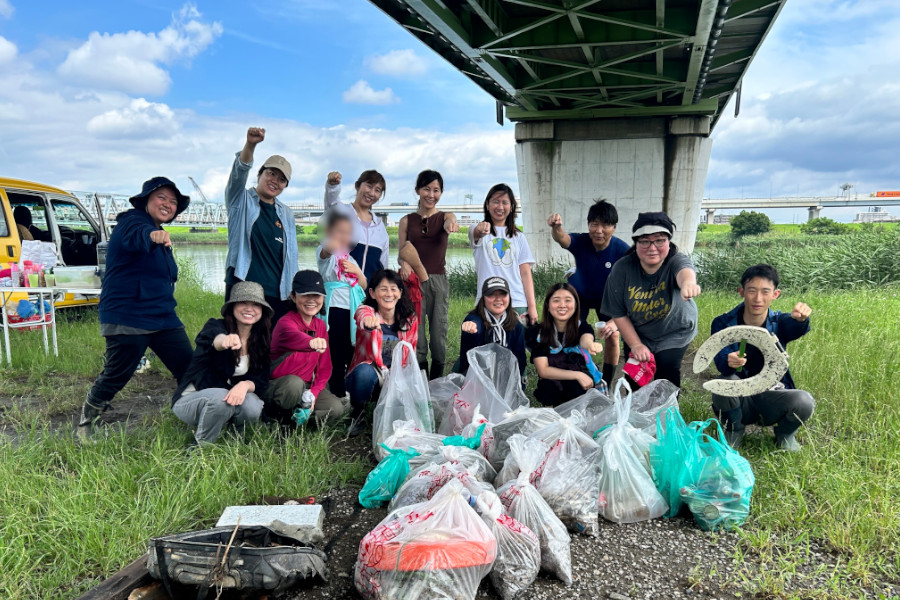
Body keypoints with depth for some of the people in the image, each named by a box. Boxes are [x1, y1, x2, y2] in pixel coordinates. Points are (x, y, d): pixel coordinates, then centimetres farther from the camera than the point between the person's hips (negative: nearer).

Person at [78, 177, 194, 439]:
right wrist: (153, 236, -57)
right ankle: (85, 423, 26)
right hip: (127, 319, -8)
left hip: (164, 318, 8)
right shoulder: (131, 222, -10)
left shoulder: (161, 236, 16)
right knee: (115, 378, 2)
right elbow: (136, 235, -37)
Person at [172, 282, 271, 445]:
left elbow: (261, 381, -7)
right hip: (190, 399, -3)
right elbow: (215, 338, -41)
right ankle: (199, 445, -10)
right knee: (221, 397, -36)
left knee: (253, 406, -29)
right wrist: (224, 340, -67)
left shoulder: (262, 340, -1)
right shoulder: (215, 326, -15)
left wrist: (245, 385, -32)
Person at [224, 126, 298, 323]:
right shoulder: (241, 201, 6)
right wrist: (250, 145, -32)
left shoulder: (286, 214, 16)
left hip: (278, 296, 4)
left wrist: (293, 293, 15)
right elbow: (239, 172, -14)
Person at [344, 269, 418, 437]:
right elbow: (363, 317, -40)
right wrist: (369, 322, -66)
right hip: (367, 375, -3)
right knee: (365, 371, -38)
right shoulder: (366, 311, -13)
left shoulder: (410, 319, -2)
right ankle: (357, 415, -8)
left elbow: (410, 354, 5)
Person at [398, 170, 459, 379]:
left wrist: (451, 225, -44)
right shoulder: (406, 221, 7)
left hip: (439, 281, 0)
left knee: (439, 335, 1)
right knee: (416, 335, -2)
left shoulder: (445, 217, 6)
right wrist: (404, 263, -15)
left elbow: (451, 222, -19)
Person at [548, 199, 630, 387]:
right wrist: (556, 228, -78)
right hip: (579, 293, 0)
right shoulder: (581, 242, -31)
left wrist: (616, 320, -42)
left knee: (612, 337, -7)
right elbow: (562, 239, -54)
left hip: (607, 296, 0)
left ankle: (607, 387, 14)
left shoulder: (623, 251, -31)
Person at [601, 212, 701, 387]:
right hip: (636, 333, 2)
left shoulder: (676, 260, -27)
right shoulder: (622, 268, -22)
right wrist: (635, 344, -15)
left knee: (667, 372, -12)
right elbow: (618, 314, -13)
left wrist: (688, 282, -77)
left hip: (674, 334, -1)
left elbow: (684, 270, -54)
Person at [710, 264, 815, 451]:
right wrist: (729, 362, -49)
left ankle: (785, 434, 6)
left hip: (772, 397, 1)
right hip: (739, 401, -1)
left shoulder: (780, 322, -5)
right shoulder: (723, 324, -8)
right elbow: (720, 360, -24)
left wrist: (801, 319, -55)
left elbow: (797, 329, -30)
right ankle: (733, 431, -1)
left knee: (804, 401, -30)